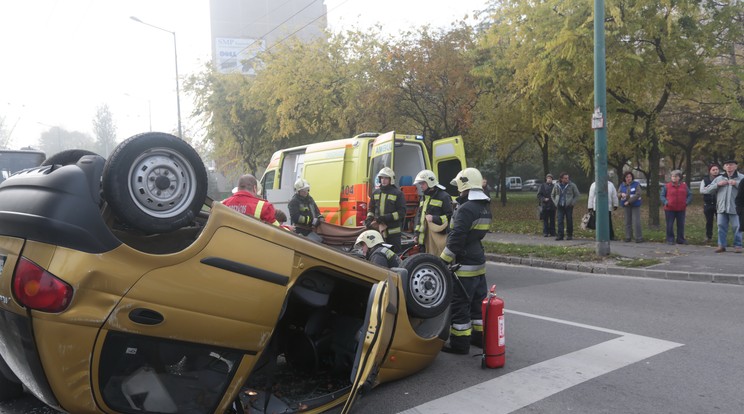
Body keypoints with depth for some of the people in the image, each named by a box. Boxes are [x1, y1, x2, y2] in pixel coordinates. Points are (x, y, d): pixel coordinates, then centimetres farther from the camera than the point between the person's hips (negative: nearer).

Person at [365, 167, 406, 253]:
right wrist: (369, 219, -1)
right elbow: (371, 209, 19)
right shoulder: (376, 193, 13)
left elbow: (401, 212, -8)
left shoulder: (398, 194, -2)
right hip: (378, 230, 5)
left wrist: (386, 218, -18)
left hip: (393, 231, -5)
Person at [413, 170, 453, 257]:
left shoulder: (443, 196, -5)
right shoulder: (423, 197, 20)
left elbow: (450, 216, -11)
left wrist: (434, 218, -19)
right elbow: (419, 216, 24)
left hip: (439, 238, -7)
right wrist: (416, 233, 16)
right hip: (426, 238, 8)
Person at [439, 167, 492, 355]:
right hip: (479, 263, 9)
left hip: (464, 265, -9)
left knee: (459, 304, -1)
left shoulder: (466, 209, -19)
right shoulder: (485, 207, 10)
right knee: (478, 302, 18)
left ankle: (459, 343, 6)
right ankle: (480, 336, 29)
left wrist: (443, 261, -16)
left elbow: (456, 239, -22)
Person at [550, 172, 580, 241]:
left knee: (569, 221, 2)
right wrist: (555, 203, 9)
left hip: (568, 206, -2)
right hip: (560, 206, 2)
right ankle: (560, 235, -3)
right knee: (560, 221, -4)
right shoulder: (556, 186, 7)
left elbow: (577, 195, 5)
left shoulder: (572, 185, 0)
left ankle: (569, 235, 12)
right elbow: (552, 195, 20)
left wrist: (572, 203, -4)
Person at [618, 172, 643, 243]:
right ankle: (628, 237, 14)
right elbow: (618, 194, 3)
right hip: (626, 206, 3)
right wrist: (622, 194, -22)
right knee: (627, 221, 6)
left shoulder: (636, 184, -5)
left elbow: (638, 194, -14)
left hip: (635, 205, -3)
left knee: (636, 221, -8)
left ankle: (639, 237, -1)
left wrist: (629, 201, -19)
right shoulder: (622, 185, 5)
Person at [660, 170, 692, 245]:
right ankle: (670, 240, 8)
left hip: (681, 209, 3)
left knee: (681, 225, 10)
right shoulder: (667, 186, -1)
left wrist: (687, 202, -6)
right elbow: (662, 196, 1)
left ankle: (680, 239, 20)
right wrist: (666, 202, -16)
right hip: (669, 209, -2)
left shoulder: (684, 185, 7)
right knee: (669, 225, 0)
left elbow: (690, 195, 10)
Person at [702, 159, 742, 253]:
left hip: (735, 208, -3)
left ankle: (738, 245, 12)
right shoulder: (719, 178, 13)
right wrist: (717, 184, -4)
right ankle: (721, 245, 14)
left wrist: (737, 184, -17)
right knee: (721, 227, 6)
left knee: (737, 227, 1)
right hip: (721, 208, 3)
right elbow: (705, 190, 7)